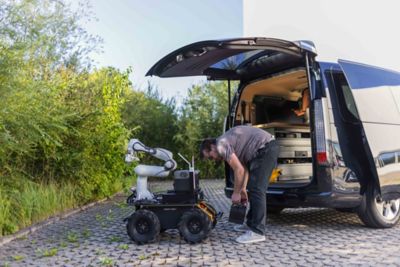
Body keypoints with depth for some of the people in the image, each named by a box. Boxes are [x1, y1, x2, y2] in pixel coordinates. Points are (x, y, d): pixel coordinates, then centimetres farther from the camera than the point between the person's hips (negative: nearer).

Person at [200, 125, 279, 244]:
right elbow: (244, 168, 23)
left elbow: (239, 170, -13)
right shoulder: (227, 143, 20)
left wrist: (236, 193, -2)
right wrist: (243, 189, 23)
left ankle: (257, 232, -8)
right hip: (268, 148, 11)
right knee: (255, 189, 16)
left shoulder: (221, 145, -10)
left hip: (265, 148, -11)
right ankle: (251, 224, 25)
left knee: (257, 190, -10)